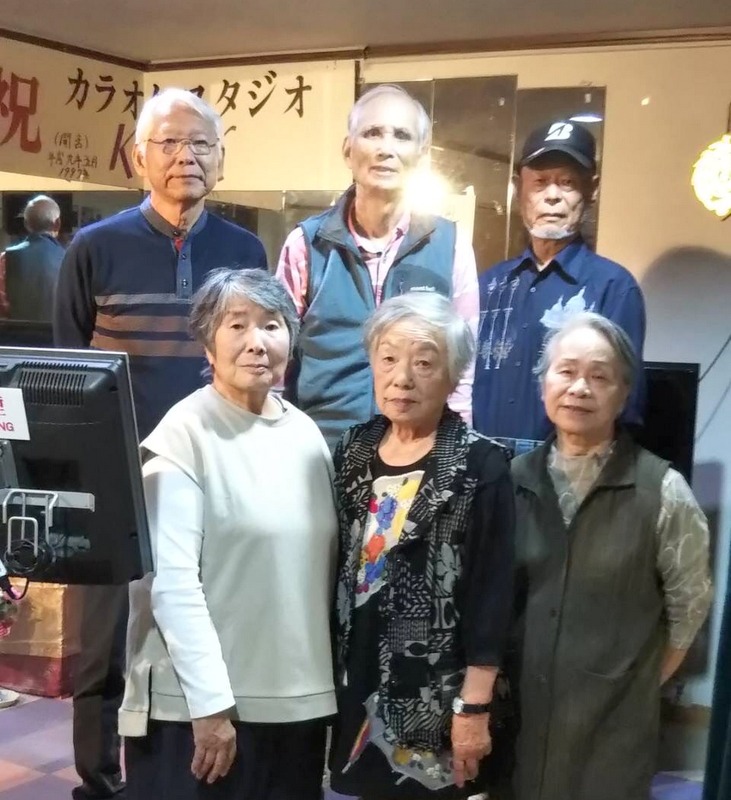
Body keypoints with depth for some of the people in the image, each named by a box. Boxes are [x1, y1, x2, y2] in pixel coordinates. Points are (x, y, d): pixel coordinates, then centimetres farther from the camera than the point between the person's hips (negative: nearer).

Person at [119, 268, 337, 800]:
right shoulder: (184, 434, -11)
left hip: (300, 697, 6)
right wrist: (211, 703, -17)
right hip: (197, 702, -5)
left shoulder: (307, 434, 6)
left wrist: (326, 682, 10)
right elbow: (170, 579, -15)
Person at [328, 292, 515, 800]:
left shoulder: (481, 465, -11)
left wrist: (475, 706, -14)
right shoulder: (353, 451, 4)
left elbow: (493, 592, -12)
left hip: (436, 693, -4)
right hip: (358, 681, 5)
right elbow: (334, 567, 10)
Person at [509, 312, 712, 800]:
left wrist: (641, 683, 5)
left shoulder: (662, 490, -11)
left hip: (615, 718, -3)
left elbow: (688, 604, -1)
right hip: (522, 707, 3)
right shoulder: (516, 479, 0)